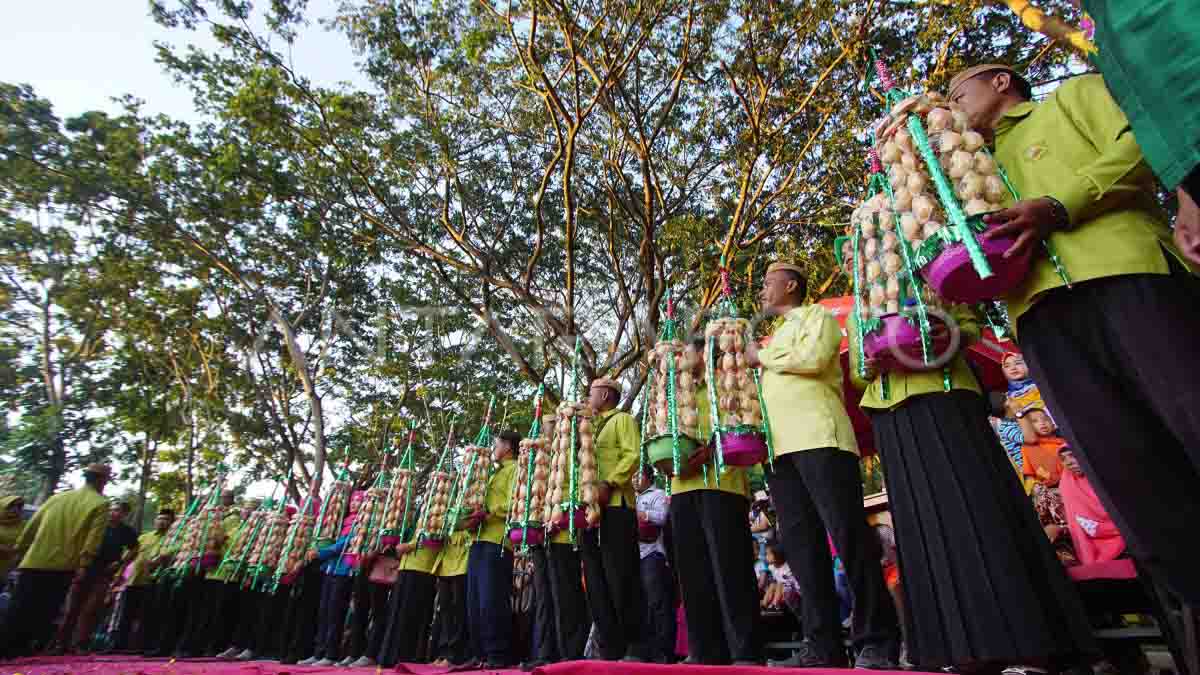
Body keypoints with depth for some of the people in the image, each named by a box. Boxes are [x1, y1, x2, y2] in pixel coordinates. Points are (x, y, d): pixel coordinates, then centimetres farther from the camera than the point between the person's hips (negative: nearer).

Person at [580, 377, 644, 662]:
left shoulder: (623, 419, 5)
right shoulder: (592, 425, 27)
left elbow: (632, 455, -10)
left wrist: (608, 484, -21)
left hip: (615, 504, -8)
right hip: (590, 507, 8)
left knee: (620, 578, -8)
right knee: (596, 582, 6)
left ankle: (634, 646, 1)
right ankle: (611, 647, 12)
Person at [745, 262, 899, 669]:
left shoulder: (818, 316, 10)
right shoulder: (776, 336, 31)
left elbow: (813, 358, -11)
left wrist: (762, 356, 0)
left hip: (819, 438, -7)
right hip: (780, 447, 8)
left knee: (849, 536, -7)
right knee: (801, 545, 3)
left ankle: (877, 642, 3)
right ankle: (823, 645, 8)